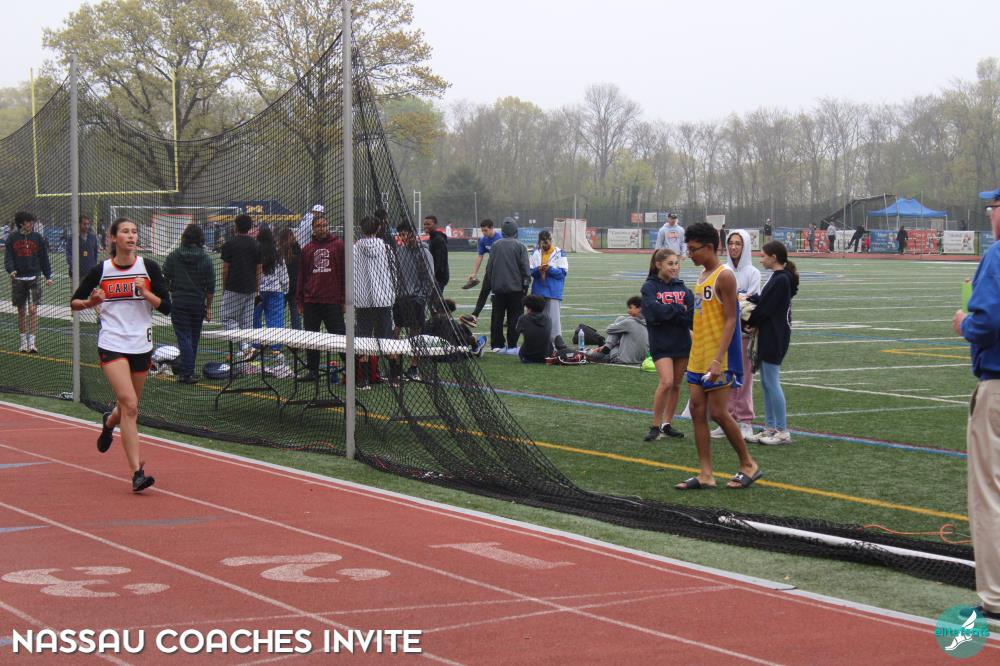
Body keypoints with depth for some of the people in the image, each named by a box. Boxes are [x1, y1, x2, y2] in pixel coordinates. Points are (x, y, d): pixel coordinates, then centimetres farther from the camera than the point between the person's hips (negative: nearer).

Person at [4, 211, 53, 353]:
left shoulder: (37, 238, 3)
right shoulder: (12, 238, 2)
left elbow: (44, 258, 7)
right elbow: (8, 257, 0)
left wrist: (48, 276, 3)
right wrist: (10, 270, -18)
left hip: (34, 278, -1)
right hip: (18, 279, 1)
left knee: (33, 309, -9)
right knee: (21, 311, 7)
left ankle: (32, 342, -7)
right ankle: (23, 342, 17)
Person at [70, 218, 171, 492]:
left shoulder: (149, 268, 1)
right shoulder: (100, 271, 0)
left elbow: (166, 307, -1)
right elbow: (74, 302, 10)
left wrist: (145, 292, -17)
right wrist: (90, 302, -11)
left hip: (141, 346, 3)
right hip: (112, 345, -3)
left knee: (129, 407, 16)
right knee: (129, 405, -18)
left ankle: (109, 422, 54)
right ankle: (137, 472, -18)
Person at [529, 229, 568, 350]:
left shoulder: (559, 253, -3)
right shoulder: (535, 253, 7)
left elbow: (563, 272, -6)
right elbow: (529, 271, 6)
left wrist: (550, 269, -18)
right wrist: (538, 270, -15)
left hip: (553, 291, -4)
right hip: (538, 291, 4)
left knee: (553, 316, -9)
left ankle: (557, 338, -10)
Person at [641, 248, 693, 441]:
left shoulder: (682, 288, 8)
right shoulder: (650, 287, -2)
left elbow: (692, 314, -4)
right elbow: (653, 311, -19)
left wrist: (667, 313, -16)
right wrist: (679, 309, -12)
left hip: (682, 342, 5)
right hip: (661, 343, -5)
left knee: (676, 385, 9)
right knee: (666, 382, -17)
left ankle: (667, 424, 21)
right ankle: (655, 426, -6)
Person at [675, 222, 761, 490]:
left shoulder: (724, 275, -13)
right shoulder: (702, 276, 14)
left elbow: (730, 320, -17)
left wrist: (718, 360, -23)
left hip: (718, 359, -9)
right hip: (698, 357, 9)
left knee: (718, 412, -5)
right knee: (697, 412, 4)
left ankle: (749, 465, 10)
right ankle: (705, 475, 7)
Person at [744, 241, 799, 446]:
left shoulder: (781, 280, -18)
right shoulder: (778, 277, 14)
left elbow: (765, 308, -16)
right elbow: (764, 300, 14)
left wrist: (750, 323, -2)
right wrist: (749, 298, -3)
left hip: (774, 337, -10)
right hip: (769, 335, 10)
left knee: (771, 382, -7)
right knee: (767, 382, 13)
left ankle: (782, 431, -2)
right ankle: (770, 427, 18)